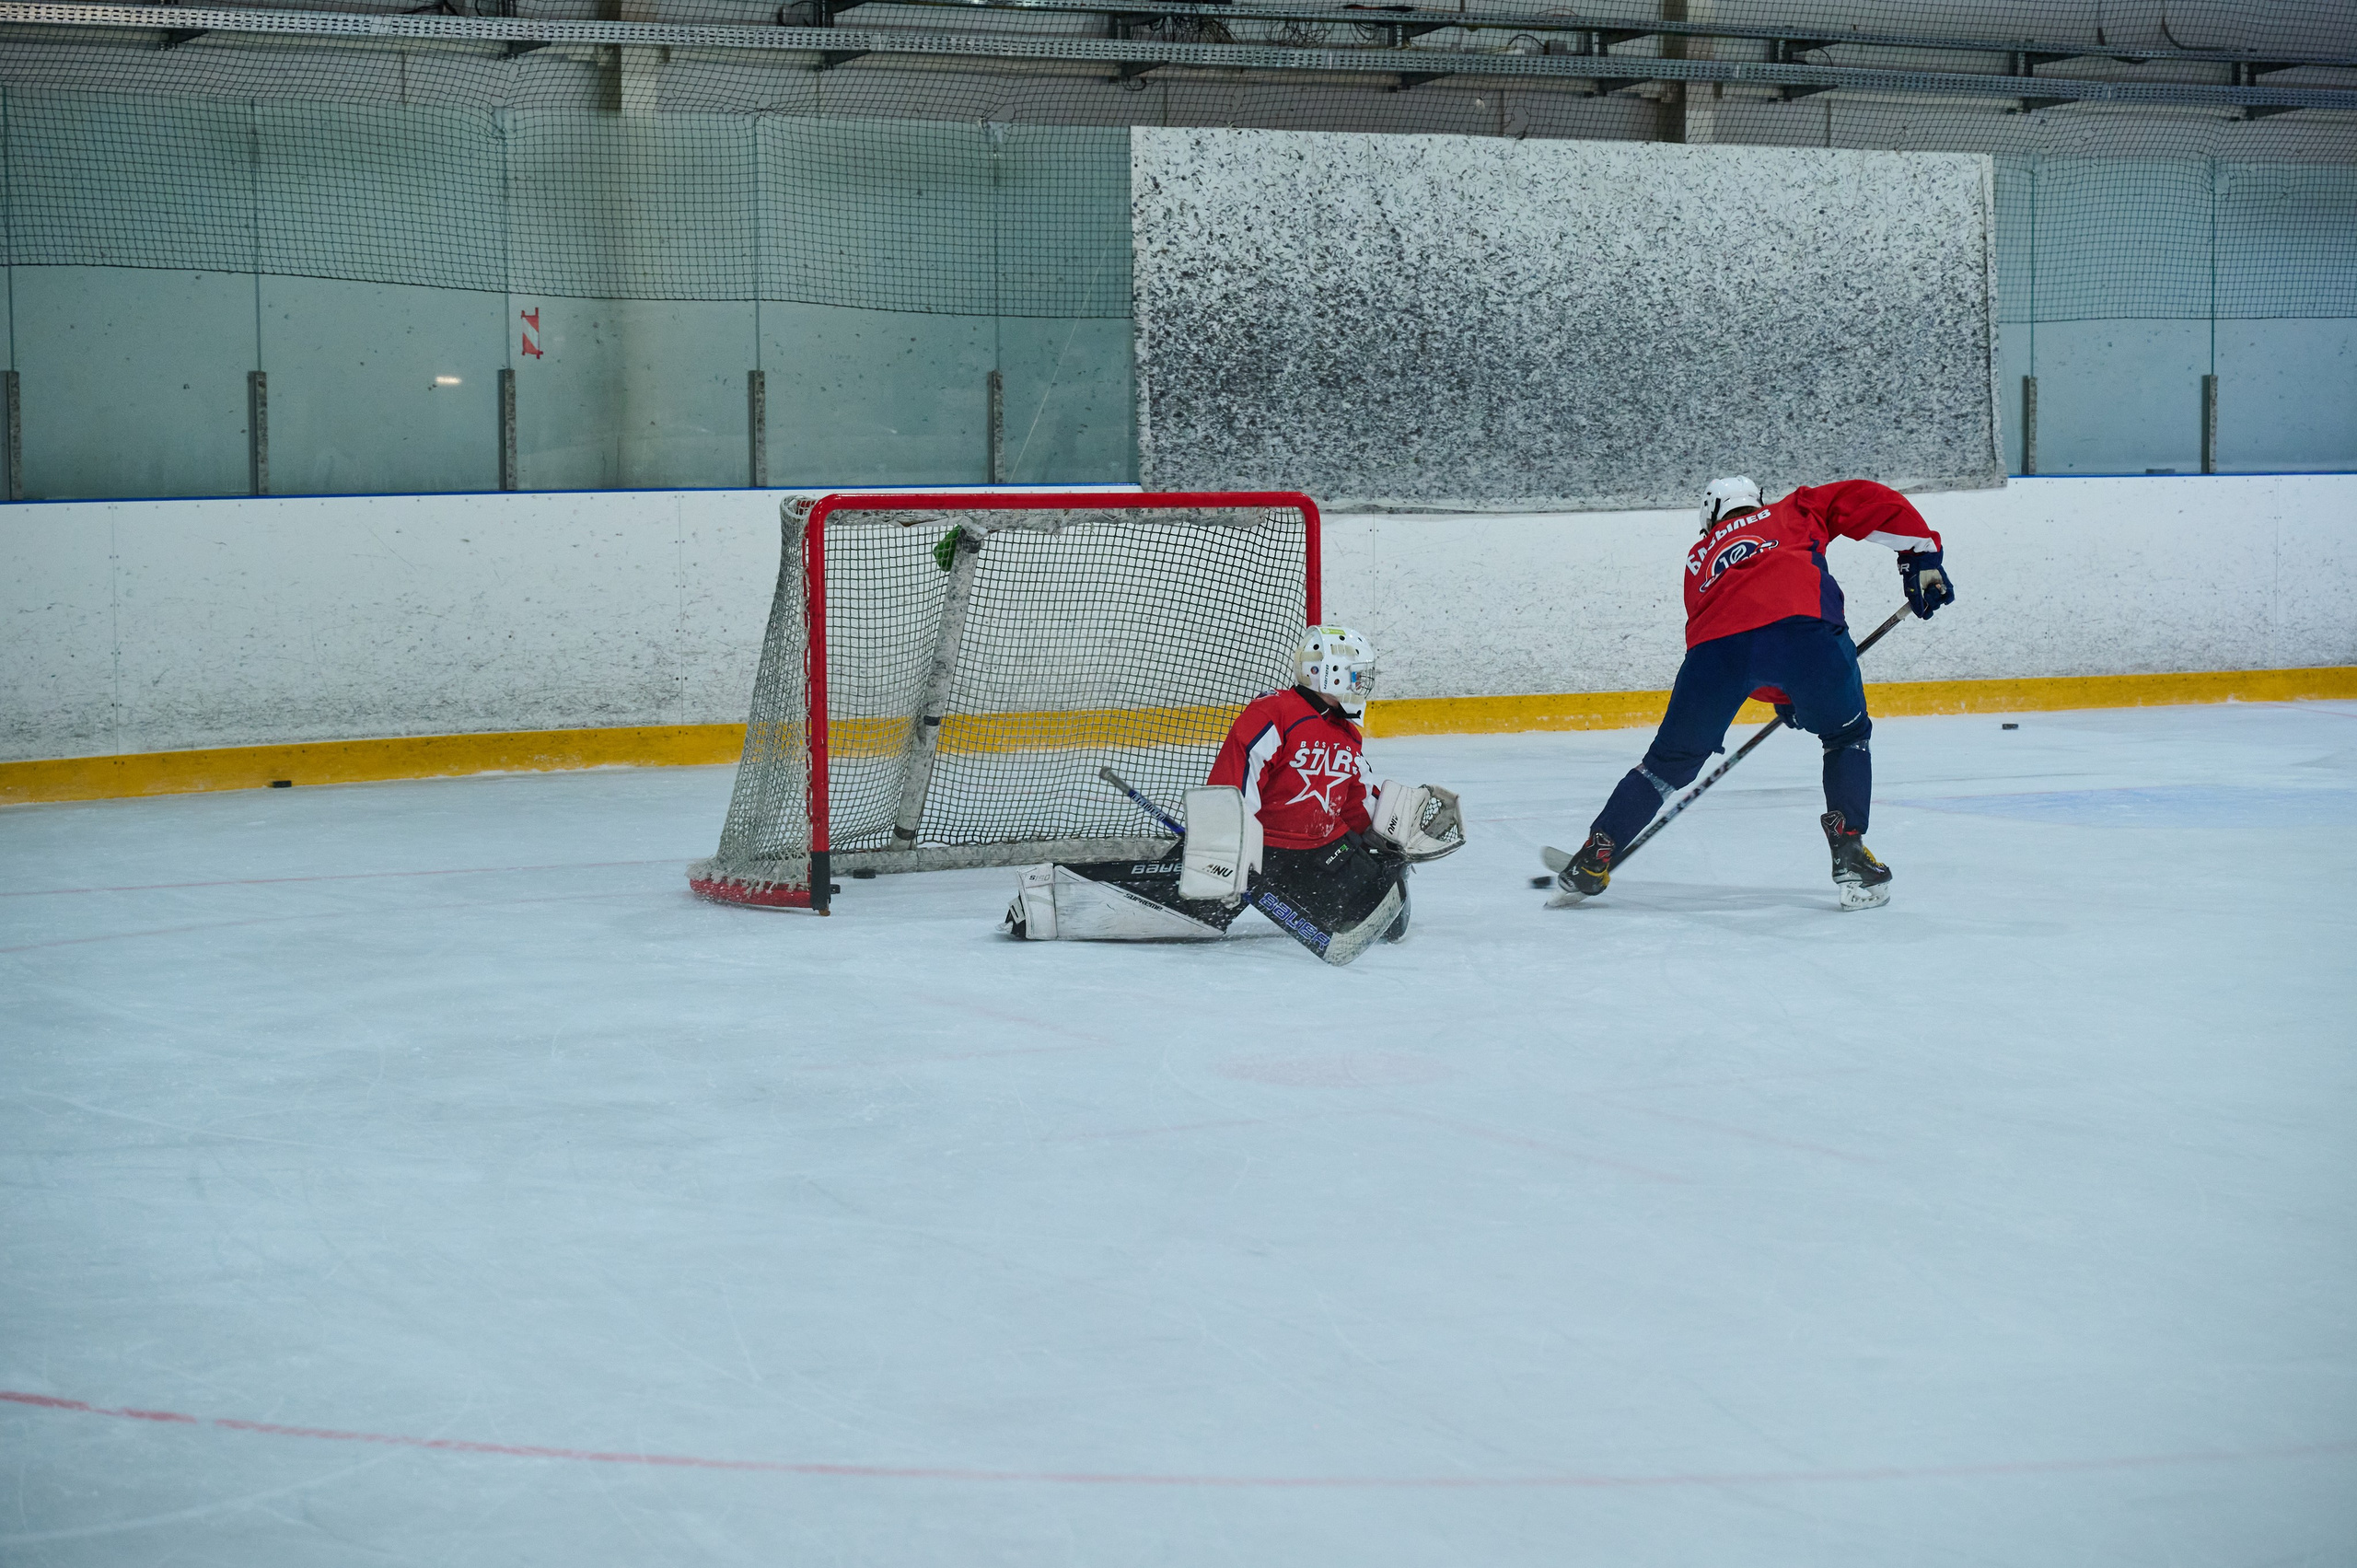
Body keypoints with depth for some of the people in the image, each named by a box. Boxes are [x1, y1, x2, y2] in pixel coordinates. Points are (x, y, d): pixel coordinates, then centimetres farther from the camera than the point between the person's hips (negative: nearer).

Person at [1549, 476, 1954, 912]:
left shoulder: (1701, 558, 40)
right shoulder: (1796, 510, 35)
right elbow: (1872, 500, 23)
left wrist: (1781, 695, 44)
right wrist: (1922, 556, 27)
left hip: (1716, 644, 2)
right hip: (1802, 625, -2)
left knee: (1673, 758, 20)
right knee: (1846, 737, 24)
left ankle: (1593, 859, 19)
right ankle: (1849, 852, 9)